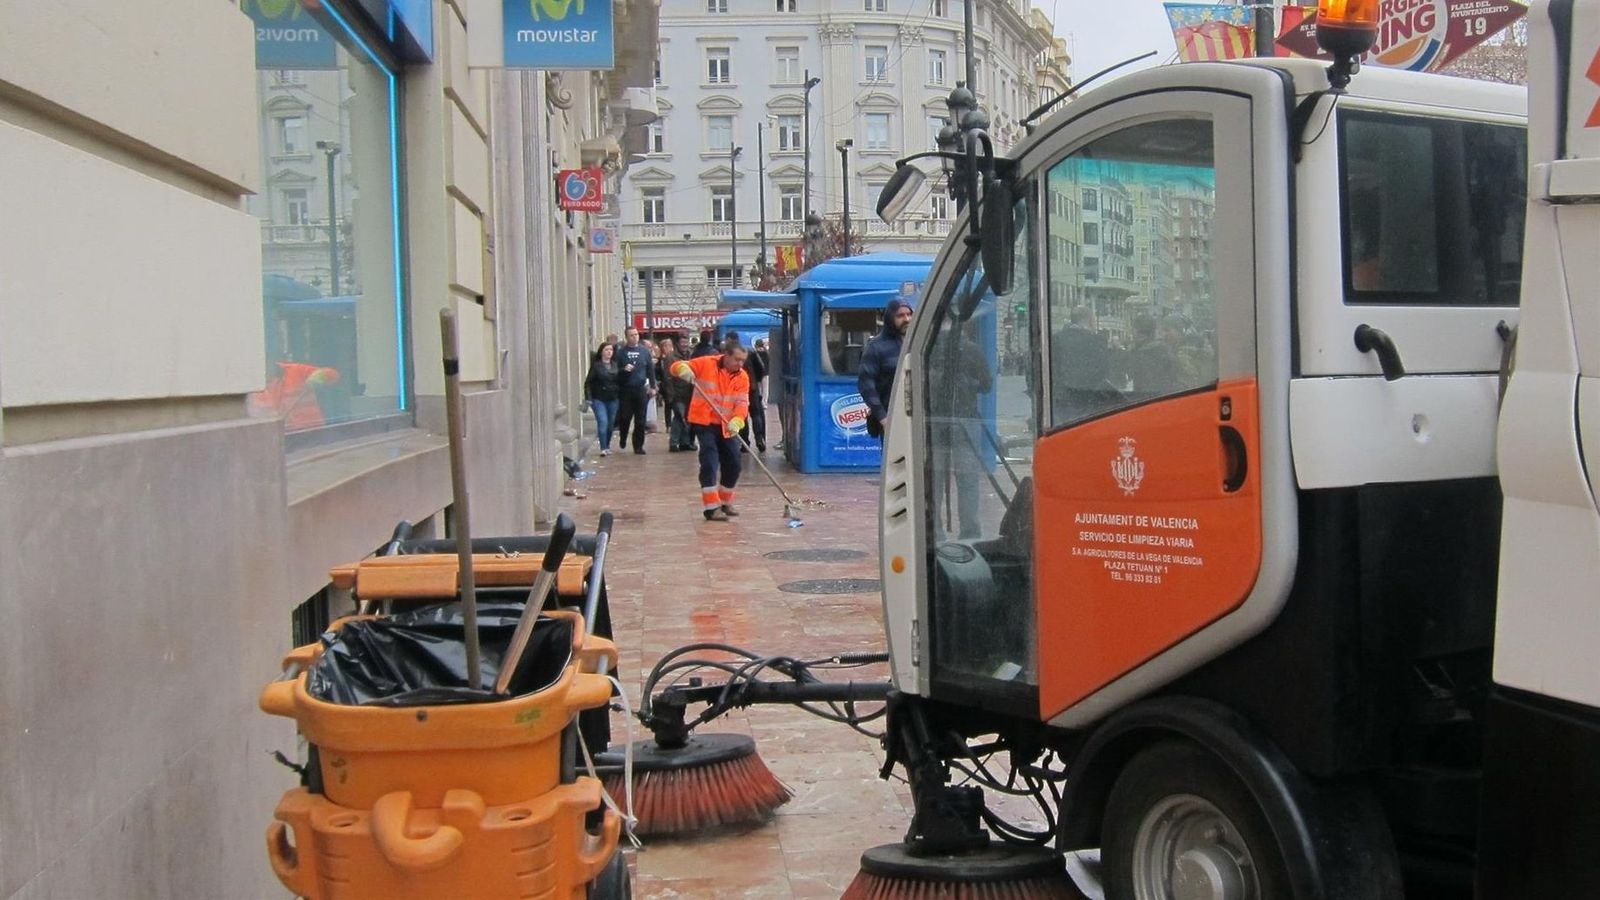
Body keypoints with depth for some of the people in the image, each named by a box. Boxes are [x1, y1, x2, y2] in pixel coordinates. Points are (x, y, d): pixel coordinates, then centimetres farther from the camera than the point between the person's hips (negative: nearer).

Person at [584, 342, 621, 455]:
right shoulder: (596, 365, -3)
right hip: (599, 399, -4)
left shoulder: (615, 365, 8)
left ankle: (607, 446, 23)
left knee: (611, 423, 9)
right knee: (603, 422, -14)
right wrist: (588, 397, -13)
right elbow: (588, 382, -5)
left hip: (613, 399, 4)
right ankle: (603, 448, -12)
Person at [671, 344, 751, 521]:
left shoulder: (742, 377, 0)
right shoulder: (706, 364, -9)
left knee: (733, 464, 8)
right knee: (710, 462, -15)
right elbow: (677, 367, -6)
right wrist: (683, 369, -31)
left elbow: (742, 402, -9)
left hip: (726, 426, 5)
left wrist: (736, 421, -29)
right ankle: (711, 508, -14)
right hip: (704, 422, -5)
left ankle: (725, 503, 29)